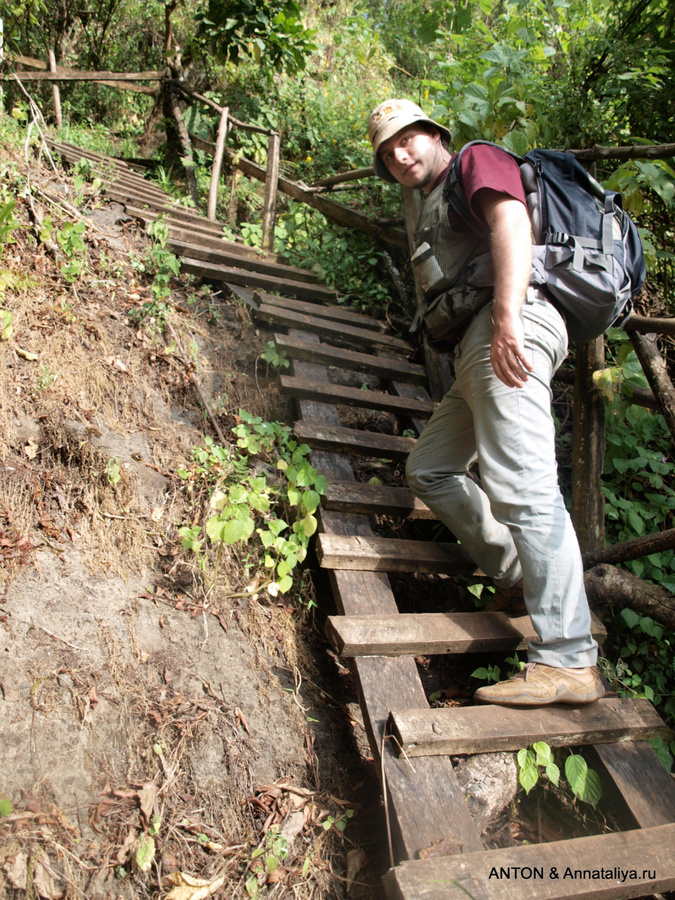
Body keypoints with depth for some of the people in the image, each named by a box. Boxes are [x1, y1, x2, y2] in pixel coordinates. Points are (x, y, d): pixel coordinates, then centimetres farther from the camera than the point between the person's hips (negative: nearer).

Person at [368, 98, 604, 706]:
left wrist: (506, 315, -26)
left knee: (522, 489, -20)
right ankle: (518, 574, 12)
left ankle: (569, 662, -19)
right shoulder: (433, 213, 35)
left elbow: (511, 221, -12)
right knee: (429, 471, 12)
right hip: (475, 350, 10)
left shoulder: (478, 162, 9)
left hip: (513, 330, -10)